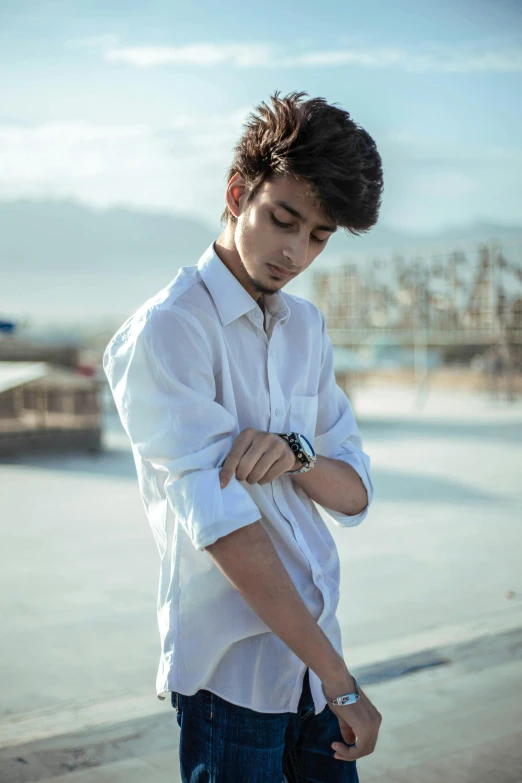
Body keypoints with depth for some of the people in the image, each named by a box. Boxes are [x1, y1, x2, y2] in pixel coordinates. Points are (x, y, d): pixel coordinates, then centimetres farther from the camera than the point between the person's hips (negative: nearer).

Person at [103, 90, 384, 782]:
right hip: (232, 669, -6)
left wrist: (295, 454, -16)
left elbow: (355, 495, 7)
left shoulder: (306, 327, 9)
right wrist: (339, 679, -19)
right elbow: (222, 526, -21)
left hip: (313, 649, 7)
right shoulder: (165, 330, -15)